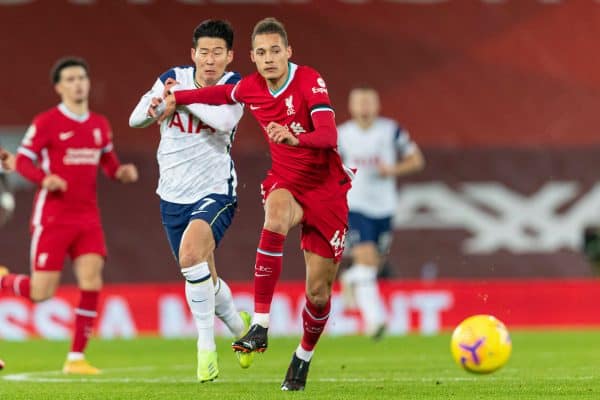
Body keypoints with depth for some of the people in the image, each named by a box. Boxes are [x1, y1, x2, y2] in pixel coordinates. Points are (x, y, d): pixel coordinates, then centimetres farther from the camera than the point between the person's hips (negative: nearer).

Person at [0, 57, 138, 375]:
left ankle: (76, 357, -4)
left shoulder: (100, 125, 12)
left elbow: (109, 164, 21)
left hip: (87, 217, 5)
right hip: (52, 216, -5)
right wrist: (44, 179, -26)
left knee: (92, 282, -12)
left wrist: (123, 172, -1)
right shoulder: (46, 122, -6)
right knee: (41, 292, -7)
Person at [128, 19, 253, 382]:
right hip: (173, 197, 5)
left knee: (190, 255, -30)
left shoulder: (234, 86, -9)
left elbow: (224, 120, -29)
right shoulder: (173, 79, 0)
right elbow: (135, 120, 4)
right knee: (203, 278, 15)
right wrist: (152, 106, -18)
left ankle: (206, 346, -20)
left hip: (215, 192, -5)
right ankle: (240, 325, 44)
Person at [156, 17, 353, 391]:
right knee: (277, 212, -37)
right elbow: (223, 93, 24)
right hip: (286, 182, 2)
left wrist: (295, 138, -51)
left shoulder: (309, 80, -18)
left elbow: (329, 135, -33)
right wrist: (178, 98, 25)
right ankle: (260, 326, -39)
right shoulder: (251, 87, -2)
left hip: (327, 189, -2)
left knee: (319, 291, 0)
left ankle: (303, 359, 32)